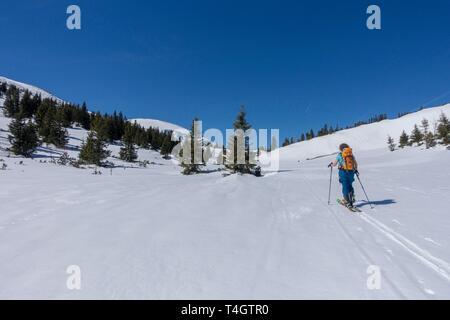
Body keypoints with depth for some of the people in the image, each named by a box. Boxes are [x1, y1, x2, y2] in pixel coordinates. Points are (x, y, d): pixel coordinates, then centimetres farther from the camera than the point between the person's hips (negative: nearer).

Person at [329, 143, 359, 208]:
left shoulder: (339, 155, -1)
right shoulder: (351, 155, 10)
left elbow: (334, 164, 1)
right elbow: (356, 164, 16)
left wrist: (331, 164, 23)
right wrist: (356, 170, 32)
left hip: (343, 172, -4)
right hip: (351, 172, 4)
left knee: (345, 187, -1)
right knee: (350, 185, 21)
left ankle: (348, 201, -2)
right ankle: (352, 198, 22)